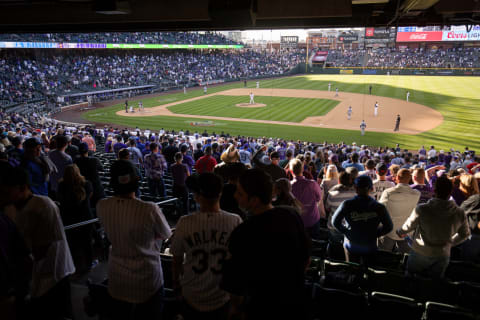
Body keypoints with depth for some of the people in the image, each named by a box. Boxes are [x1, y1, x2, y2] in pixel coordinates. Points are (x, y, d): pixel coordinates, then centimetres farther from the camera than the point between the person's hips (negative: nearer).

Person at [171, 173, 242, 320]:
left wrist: (176, 282, 15)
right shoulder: (235, 222, -19)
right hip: (223, 299, 0)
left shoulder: (185, 223, -18)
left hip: (192, 298, 1)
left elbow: (177, 259, -5)